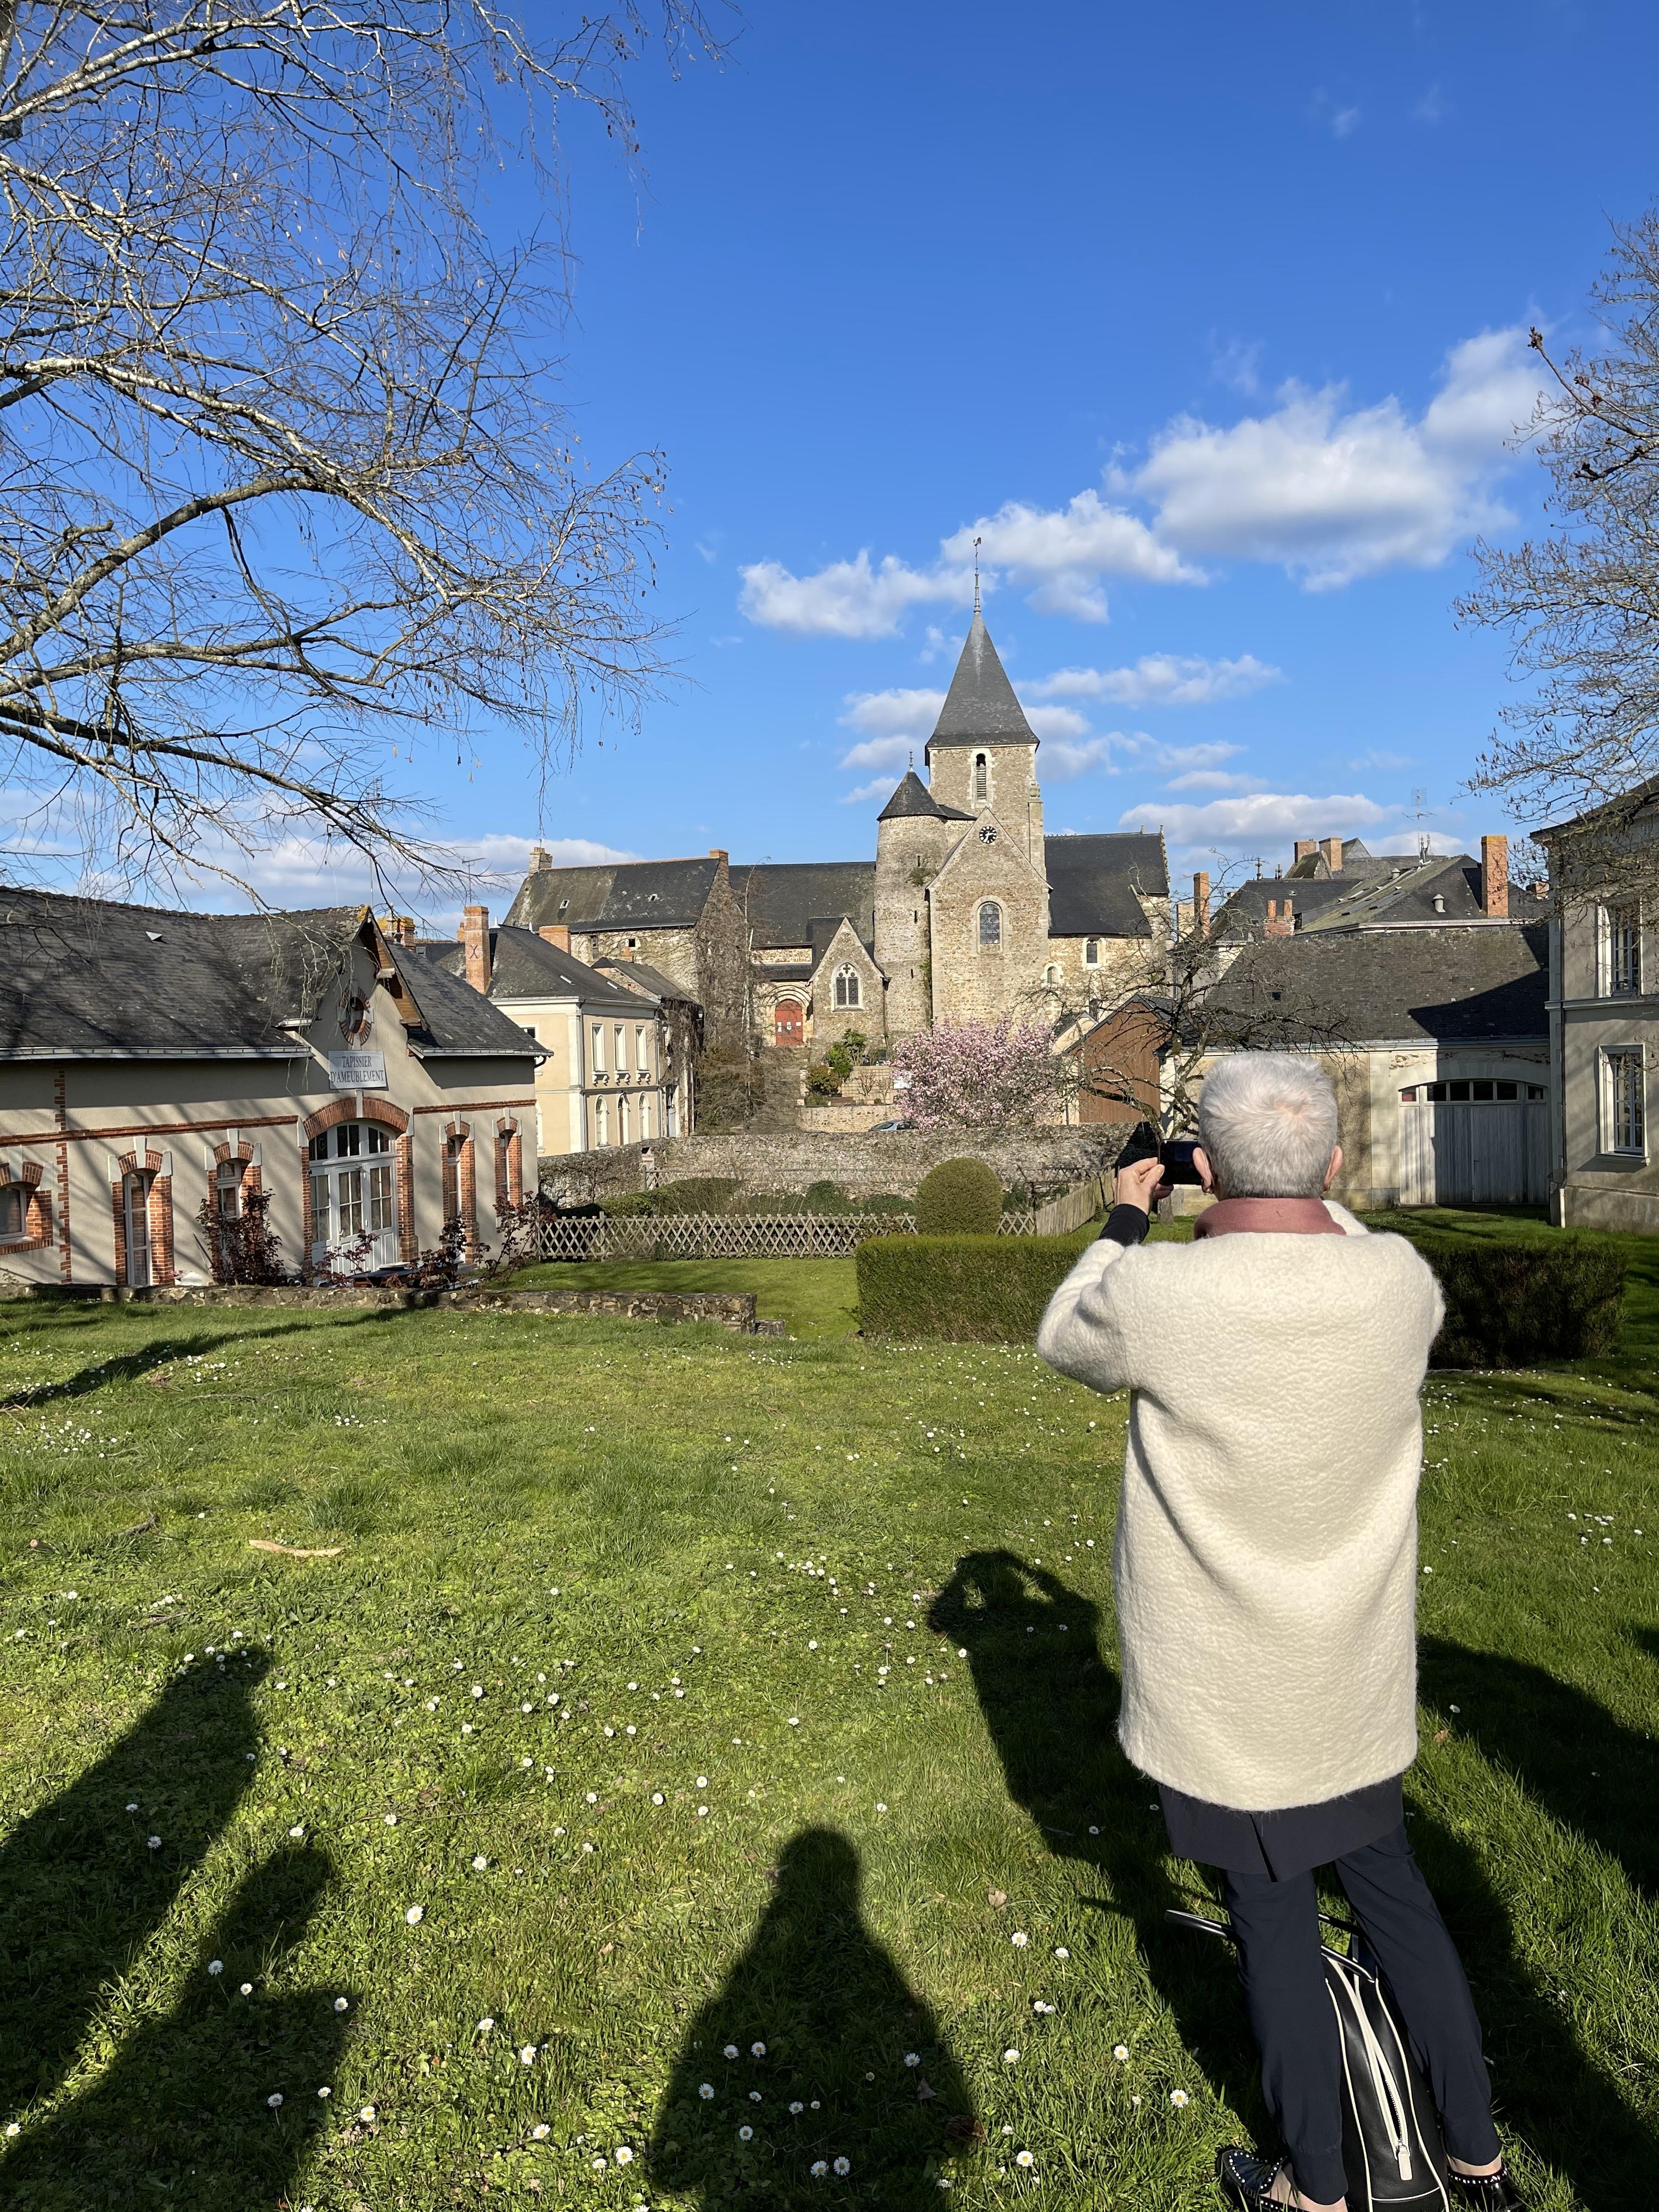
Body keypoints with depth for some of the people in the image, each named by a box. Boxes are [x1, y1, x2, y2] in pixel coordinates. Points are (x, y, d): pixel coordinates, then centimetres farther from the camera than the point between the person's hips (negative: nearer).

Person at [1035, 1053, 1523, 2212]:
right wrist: (1320, 1210, 15)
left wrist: (1125, 1223, 8)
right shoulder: (1399, 1282, -14)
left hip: (1227, 1692, -4)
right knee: (1392, 1884, 23)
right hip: (1360, 1679, 4)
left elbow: (1067, 1341, -2)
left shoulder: (1160, 1292, -25)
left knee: (1274, 1918, 13)